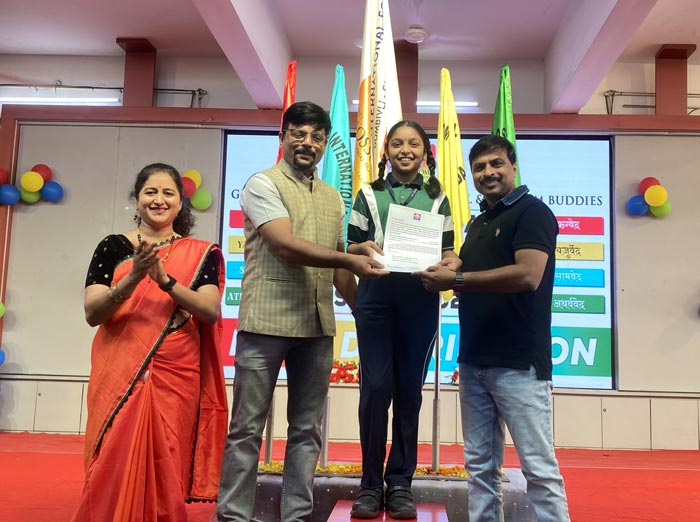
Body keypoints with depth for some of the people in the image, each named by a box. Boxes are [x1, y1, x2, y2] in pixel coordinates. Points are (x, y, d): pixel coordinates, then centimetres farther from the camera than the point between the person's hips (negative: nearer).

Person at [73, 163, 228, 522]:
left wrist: (165, 280, -21)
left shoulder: (201, 254, 5)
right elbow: (92, 314, -5)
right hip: (120, 373, 0)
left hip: (176, 375, 0)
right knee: (116, 463, 0)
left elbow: (210, 311, -8)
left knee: (164, 465, 5)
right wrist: (133, 278, -21)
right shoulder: (113, 247, 5)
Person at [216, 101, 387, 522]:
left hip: (318, 328, 6)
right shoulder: (263, 184, -2)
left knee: (307, 429, 10)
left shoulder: (333, 198, 17)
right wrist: (351, 260, -23)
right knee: (247, 427, 2)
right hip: (266, 323, -5)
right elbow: (286, 245, -16)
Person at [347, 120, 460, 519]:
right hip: (376, 297, -1)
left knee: (409, 390, 4)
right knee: (375, 387, -4)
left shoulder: (437, 198, 14)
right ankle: (371, 483, 9)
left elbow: (447, 251, 11)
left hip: (421, 300, 1)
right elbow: (350, 246, 8)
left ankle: (401, 483, 15)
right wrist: (363, 249, -14)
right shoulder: (369, 195, 11)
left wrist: (451, 262, -11)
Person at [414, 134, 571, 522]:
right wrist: (443, 281, 0)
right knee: (480, 464, 12)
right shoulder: (477, 224, 18)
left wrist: (456, 280, -16)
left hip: (519, 362, -8)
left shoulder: (531, 211, -6)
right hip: (474, 361, 8)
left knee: (538, 466, -2)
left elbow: (527, 275, -20)